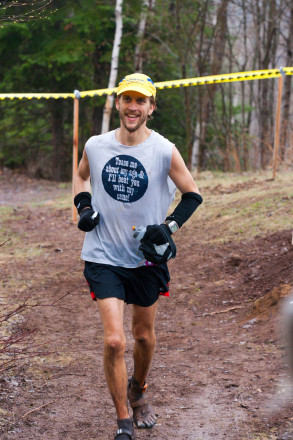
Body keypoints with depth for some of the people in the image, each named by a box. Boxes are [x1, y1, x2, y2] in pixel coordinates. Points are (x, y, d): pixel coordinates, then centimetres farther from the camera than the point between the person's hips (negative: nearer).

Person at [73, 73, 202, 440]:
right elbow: (81, 175, 19)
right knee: (114, 340, -11)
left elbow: (192, 194, 3)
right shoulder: (95, 146, -3)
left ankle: (138, 391, 46)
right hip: (104, 256, 0)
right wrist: (84, 207, 2)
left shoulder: (164, 151, -8)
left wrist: (169, 225, -12)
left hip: (148, 256, 0)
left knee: (144, 335, 15)